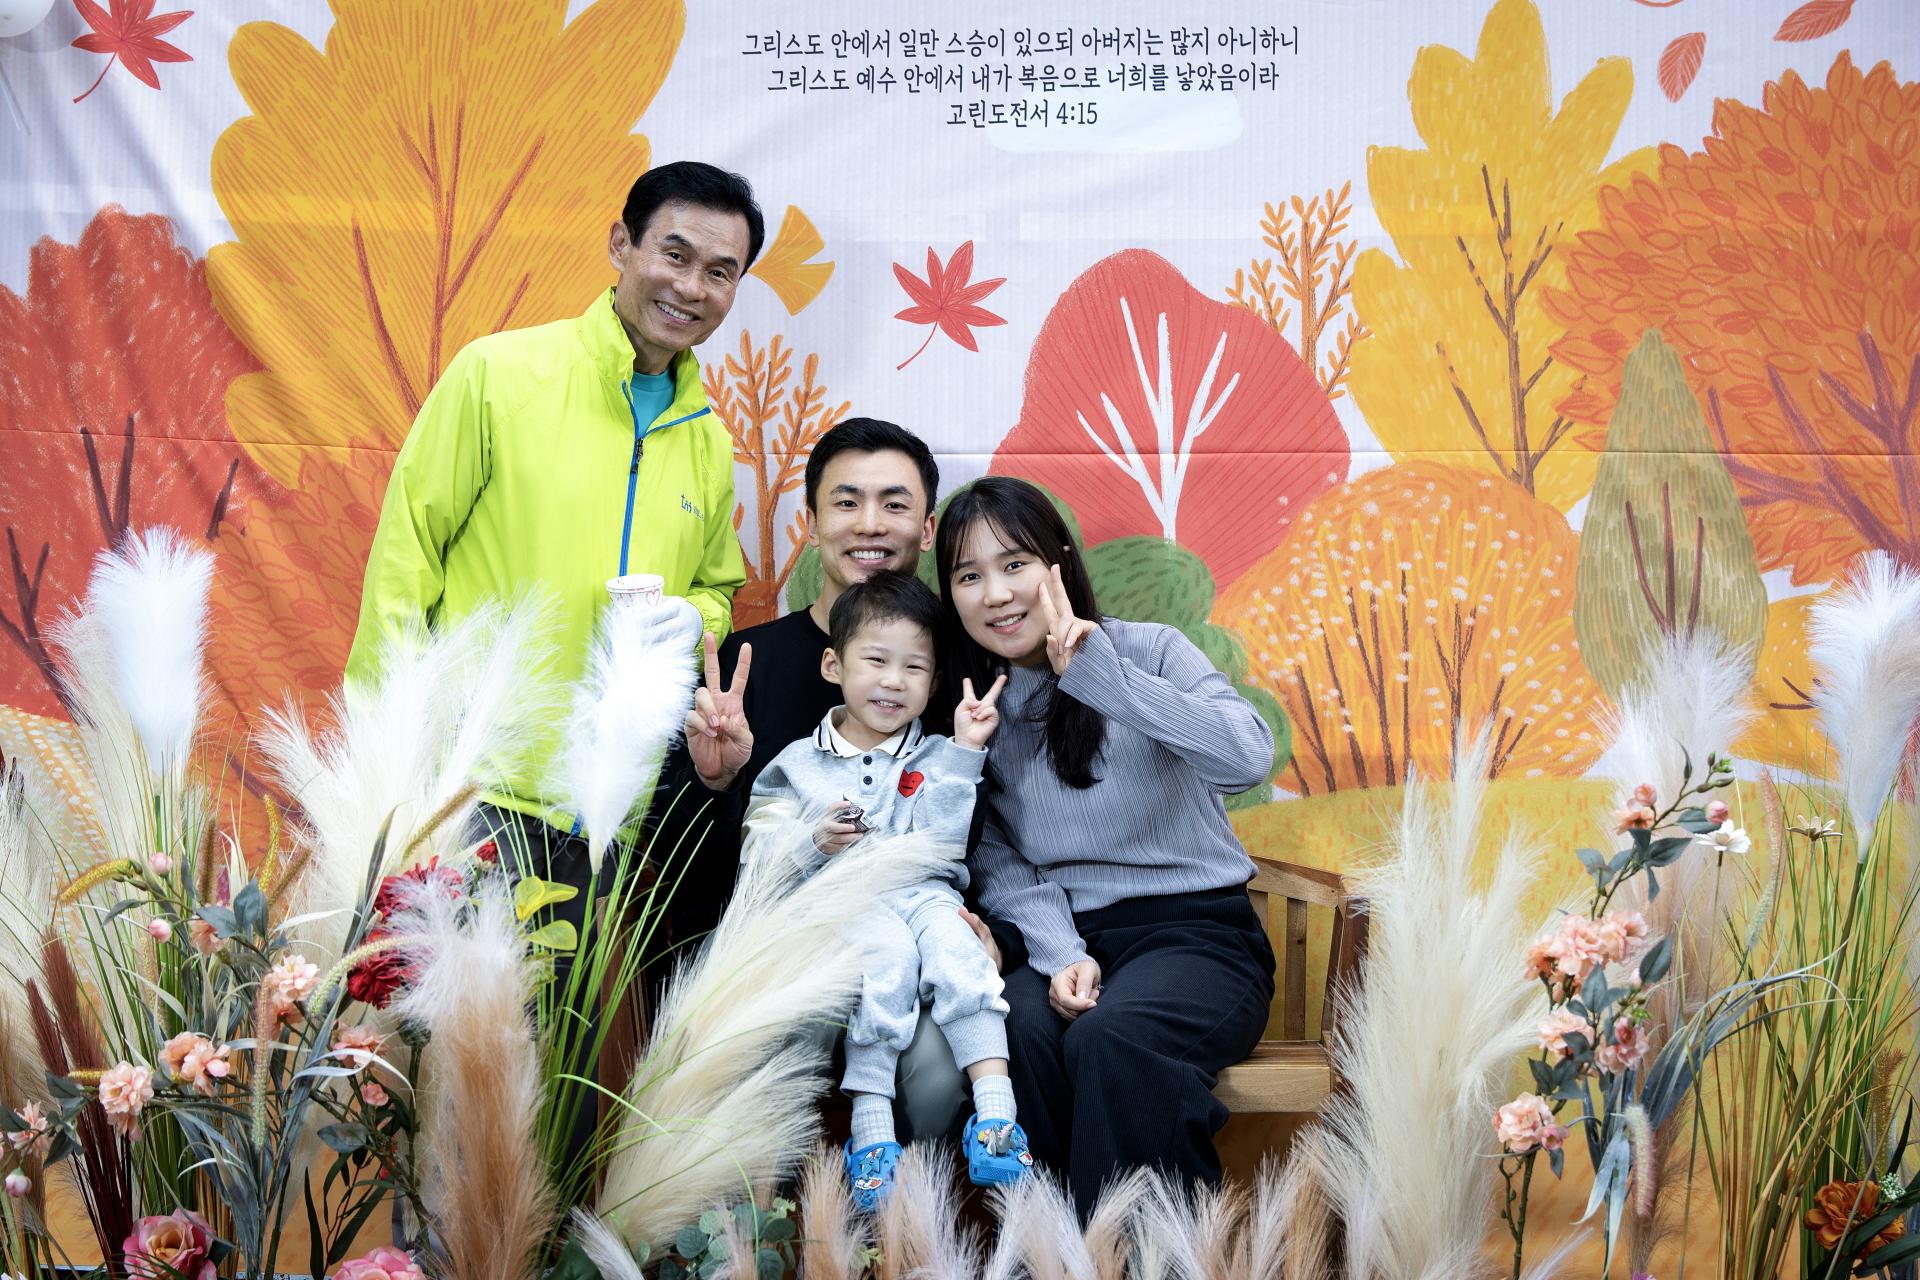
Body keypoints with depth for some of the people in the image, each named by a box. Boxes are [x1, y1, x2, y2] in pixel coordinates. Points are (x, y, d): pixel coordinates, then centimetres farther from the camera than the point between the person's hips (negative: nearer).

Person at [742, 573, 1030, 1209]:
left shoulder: (935, 759, 16)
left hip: (921, 895, 1)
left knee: (950, 940, -31)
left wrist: (963, 753, -7)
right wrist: (814, 840, -13)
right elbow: (758, 858, 6)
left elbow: (938, 843, -1)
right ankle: (870, 1125, -32)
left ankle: (995, 1112, -37)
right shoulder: (798, 764, 14)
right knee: (888, 949, -33)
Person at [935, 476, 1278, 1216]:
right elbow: (1001, 868, 3)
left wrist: (1096, 672, -23)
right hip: (1060, 940, 3)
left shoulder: (1147, 651, -1)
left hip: (1194, 929, -2)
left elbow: (1248, 759, -20)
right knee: (1018, 1034, -30)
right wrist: (1060, 956, -16)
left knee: (1109, 1040, -33)